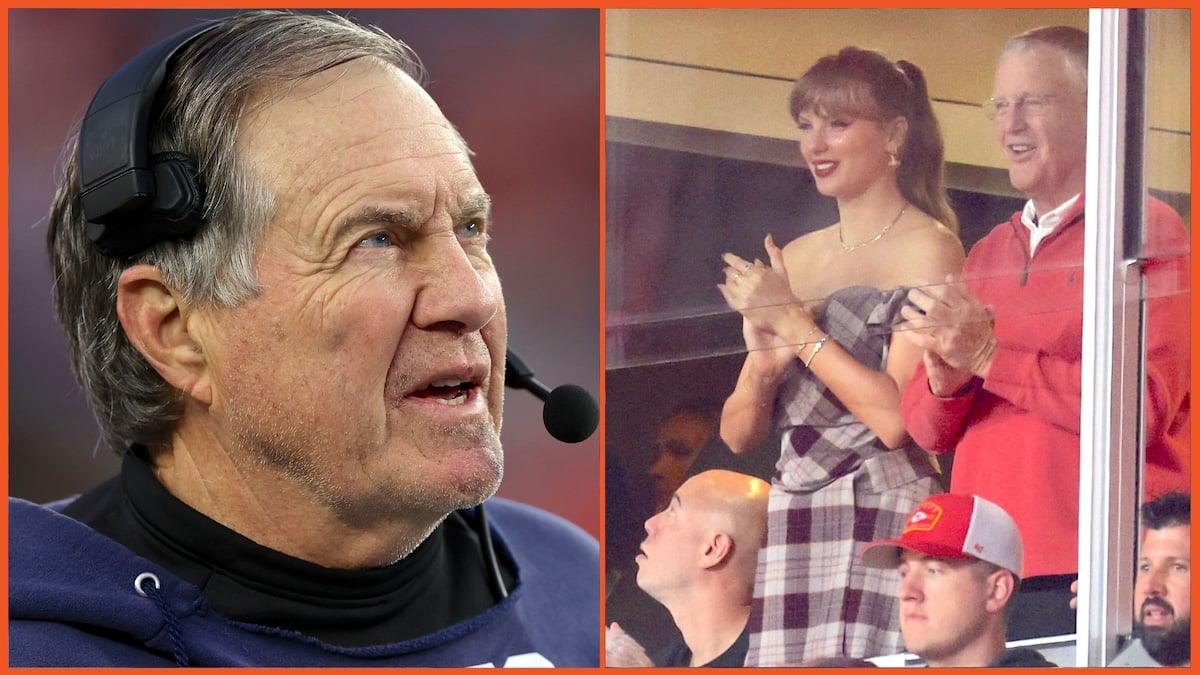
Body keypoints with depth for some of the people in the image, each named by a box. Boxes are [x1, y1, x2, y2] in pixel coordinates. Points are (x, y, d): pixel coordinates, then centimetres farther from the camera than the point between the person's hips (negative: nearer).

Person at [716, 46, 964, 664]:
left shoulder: (929, 249, -3)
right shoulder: (793, 259, 14)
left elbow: (897, 417, -15)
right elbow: (738, 433, 13)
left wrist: (793, 322, -9)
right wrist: (763, 368, -8)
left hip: (889, 523, -5)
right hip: (793, 532, 5)